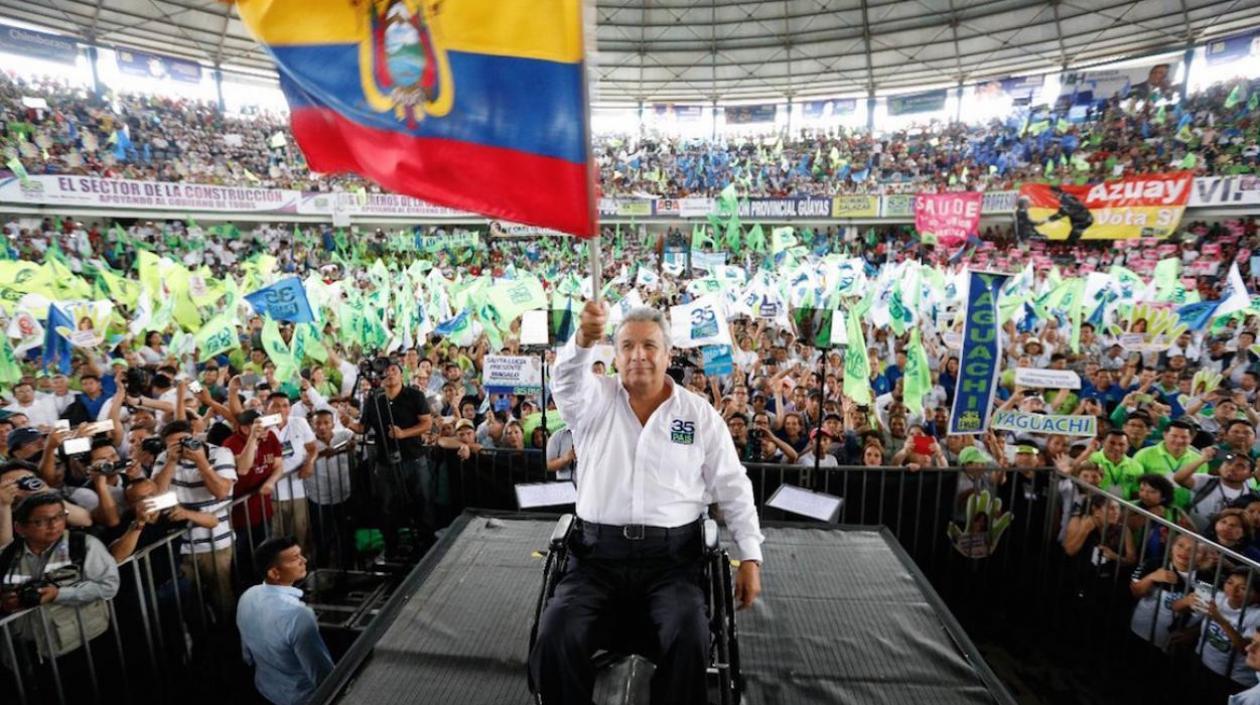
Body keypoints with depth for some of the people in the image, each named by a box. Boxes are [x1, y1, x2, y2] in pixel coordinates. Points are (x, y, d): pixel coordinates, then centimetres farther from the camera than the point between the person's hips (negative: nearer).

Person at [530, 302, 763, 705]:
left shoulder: (700, 413, 5)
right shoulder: (595, 400, 4)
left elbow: (733, 487, 8)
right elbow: (567, 380, -20)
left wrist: (751, 556, 2)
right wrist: (584, 339, -42)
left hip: (672, 555, 0)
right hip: (598, 552, 1)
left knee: (689, 639, -23)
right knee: (555, 637, -17)